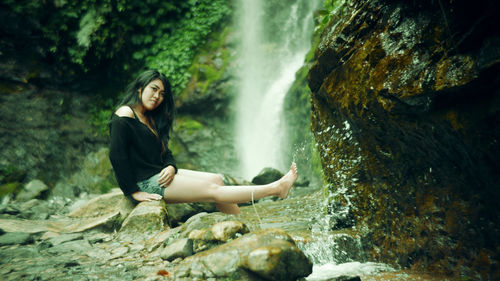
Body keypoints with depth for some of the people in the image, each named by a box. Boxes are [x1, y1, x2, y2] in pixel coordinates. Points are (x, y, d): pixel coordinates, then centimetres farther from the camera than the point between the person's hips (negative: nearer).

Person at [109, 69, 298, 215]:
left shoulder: (151, 118, 16)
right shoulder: (124, 115, -12)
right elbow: (117, 156, -18)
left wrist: (171, 167, -6)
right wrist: (134, 192, -20)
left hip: (160, 174, 9)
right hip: (145, 183, -9)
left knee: (216, 179, -3)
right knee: (212, 190, -13)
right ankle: (276, 188, -14)